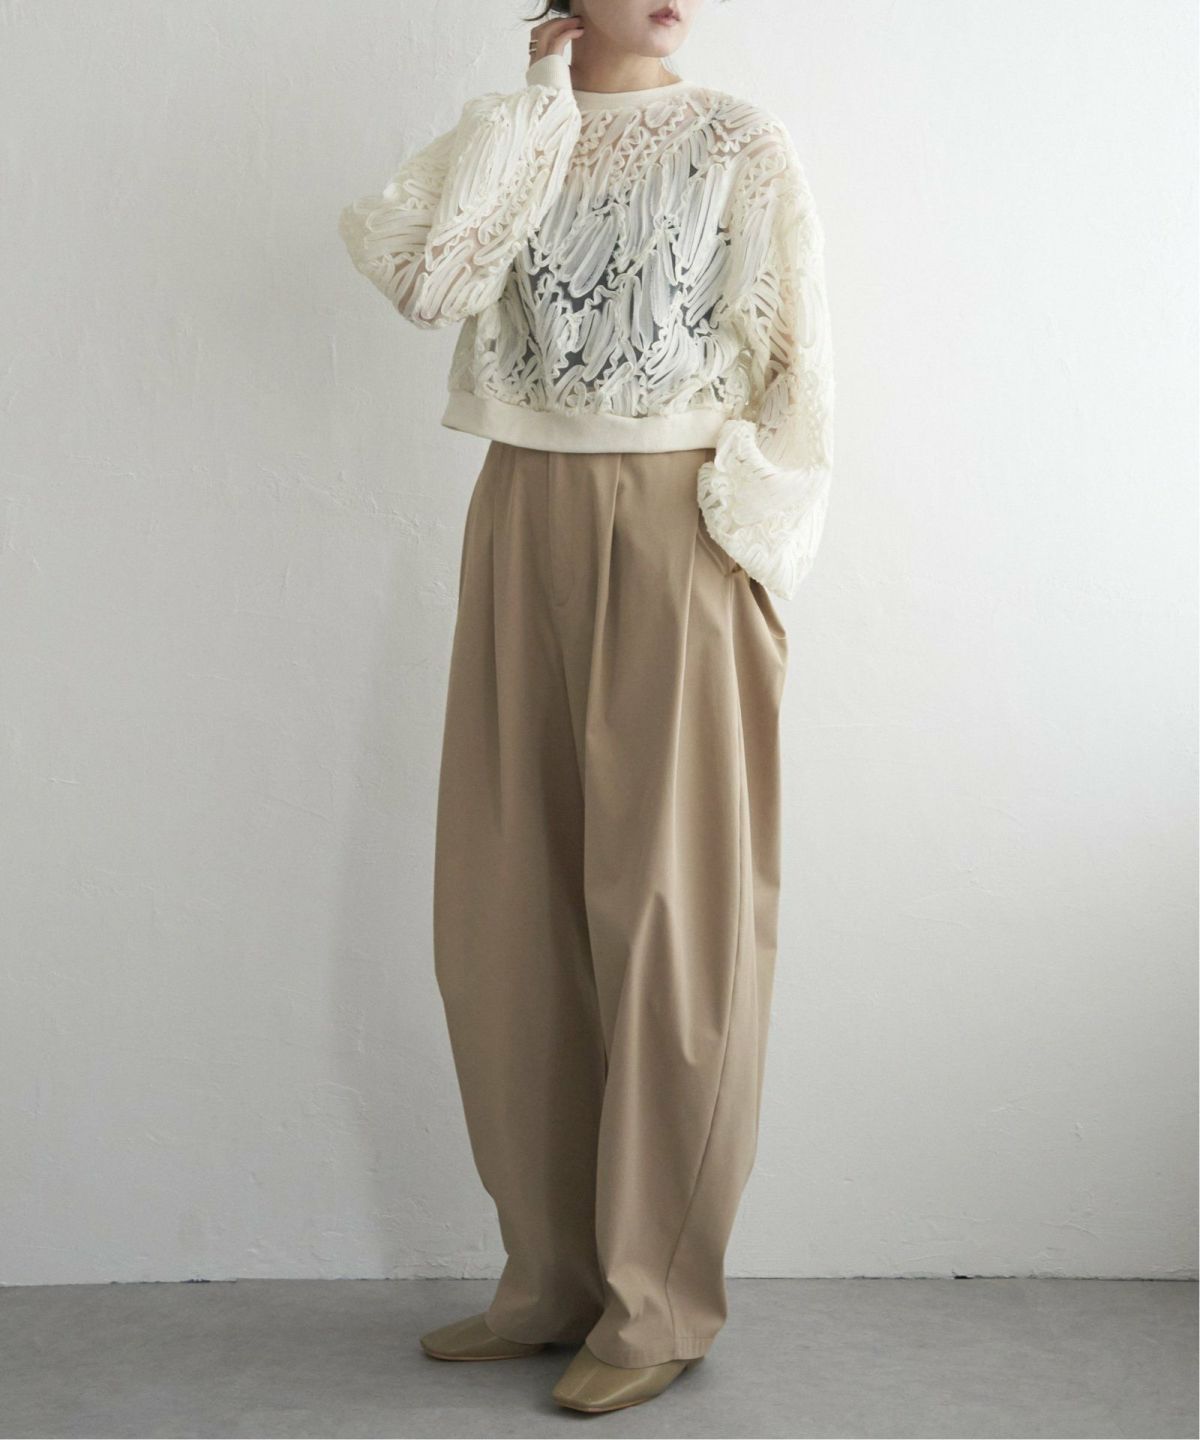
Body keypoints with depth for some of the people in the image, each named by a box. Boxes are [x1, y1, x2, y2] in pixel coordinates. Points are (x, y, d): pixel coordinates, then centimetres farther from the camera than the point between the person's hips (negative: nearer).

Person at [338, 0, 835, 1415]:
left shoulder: (740, 142, 4)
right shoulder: (508, 135, 13)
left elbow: (799, 360, 0)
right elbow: (420, 275, -7)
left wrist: (745, 532, -9)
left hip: (677, 532, -4)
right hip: (525, 521, 4)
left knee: (663, 902, -4)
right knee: (504, 909, 4)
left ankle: (659, 1301, 7)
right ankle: (555, 1277, 17)